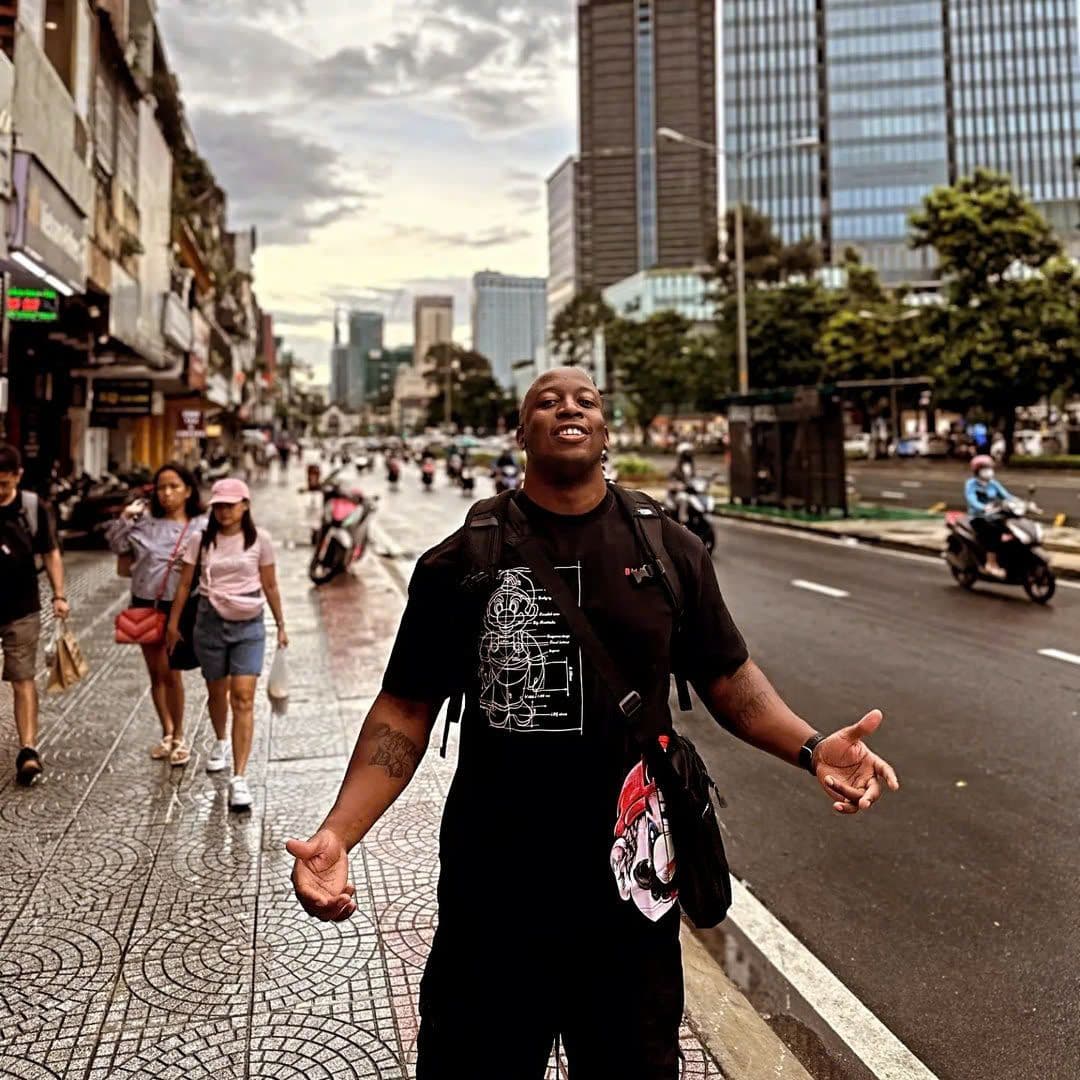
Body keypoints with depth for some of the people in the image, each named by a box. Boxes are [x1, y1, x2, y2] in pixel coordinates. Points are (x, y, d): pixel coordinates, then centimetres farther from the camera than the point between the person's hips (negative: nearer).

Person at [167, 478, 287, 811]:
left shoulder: (259, 539, -2)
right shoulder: (201, 540, 0)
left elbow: (270, 586, 6)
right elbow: (185, 584, 7)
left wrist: (281, 625, 9)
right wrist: (173, 623, 8)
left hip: (249, 625, -2)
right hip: (211, 623, 2)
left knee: (243, 699, -10)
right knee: (217, 692, 16)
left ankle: (240, 778, -11)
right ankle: (221, 742, 48)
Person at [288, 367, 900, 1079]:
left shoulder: (670, 553, 0)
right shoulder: (460, 563, -4)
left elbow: (727, 678, 7)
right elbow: (407, 710, -4)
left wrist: (812, 748, -10)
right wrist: (338, 833, -16)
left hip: (633, 885, 1)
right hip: (489, 891, 0)